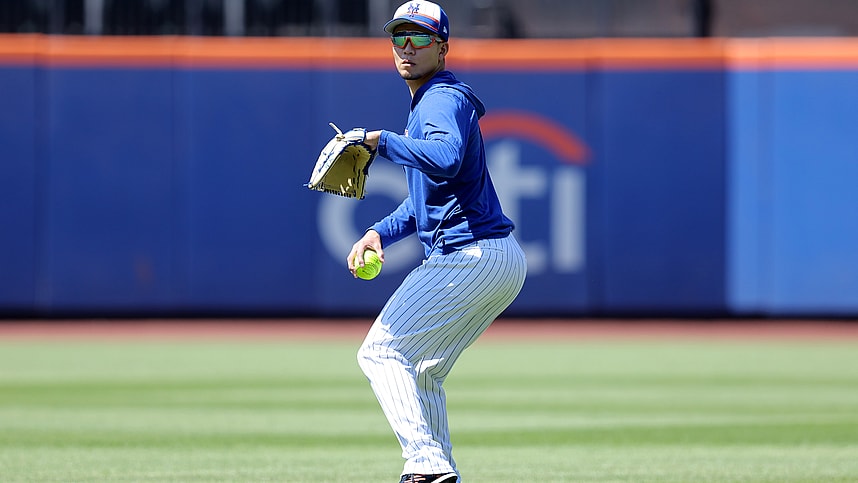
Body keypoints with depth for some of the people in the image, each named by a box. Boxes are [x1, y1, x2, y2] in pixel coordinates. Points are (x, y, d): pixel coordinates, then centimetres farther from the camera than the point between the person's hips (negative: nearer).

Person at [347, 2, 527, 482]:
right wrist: (380, 233, 15)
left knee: (382, 352, -11)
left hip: (470, 257, -11)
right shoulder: (431, 101, 22)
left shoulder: (444, 98, -11)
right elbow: (427, 197, 28)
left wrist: (382, 140, -27)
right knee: (421, 370, 21)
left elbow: (445, 160, -34)